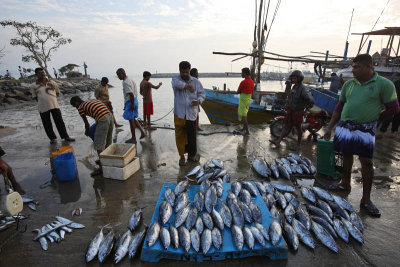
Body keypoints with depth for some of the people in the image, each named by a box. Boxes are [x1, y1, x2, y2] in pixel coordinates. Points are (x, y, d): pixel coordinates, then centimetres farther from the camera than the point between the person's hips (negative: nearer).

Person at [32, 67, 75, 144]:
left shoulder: (52, 83, 10)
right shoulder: (34, 86, 6)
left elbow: (57, 92, 21)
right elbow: (35, 97, 12)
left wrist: (51, 98, 9)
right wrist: (43, 101, 2)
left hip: (54, 105, 0)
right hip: (43, 107, 0)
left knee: (59, 122, 0)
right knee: (47, 124, 4)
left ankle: (65, 136, 8)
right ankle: (52, 138, 16)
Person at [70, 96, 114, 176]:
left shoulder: (81, 107, 10)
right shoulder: (93, 100, 29)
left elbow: (86, 122, 16)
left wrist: (87, 130, 35)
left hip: (102, 120, -8)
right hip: (110, 116, 8)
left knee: (98, 144, -1)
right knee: (107, 141, 21)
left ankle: (101, 167, -1)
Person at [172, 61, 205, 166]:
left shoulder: (196, 81, 7)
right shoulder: (175, 78, 2)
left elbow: (202, 94, 10)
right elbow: (177, 84, -22)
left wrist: (199, 100, -12)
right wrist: (189, 86, -11)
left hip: (191, 114, 1)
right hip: (179, 114, -1)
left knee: (192, 136, 6)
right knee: (180, 136, 4)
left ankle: (192, 154, 25)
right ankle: (182, 156, 19)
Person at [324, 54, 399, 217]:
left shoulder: (384, 84, -5)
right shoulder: (349, 84, 8)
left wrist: (373, 117, 3)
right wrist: (329, 128, 11)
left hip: (365, 129, -4)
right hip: (345, 126, 5)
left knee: (366, 162, -3)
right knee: (347, 156, 14)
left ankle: (366, 199, 7)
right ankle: (345, 184, 32)